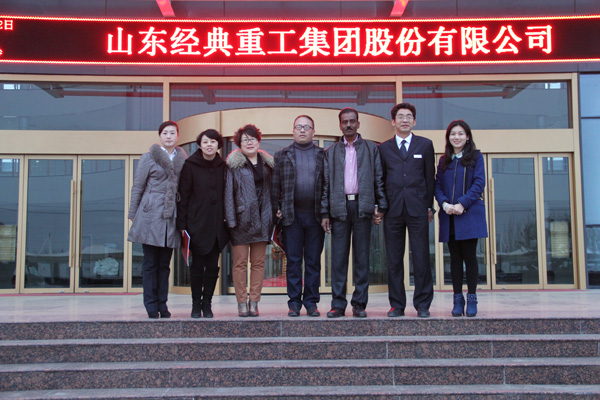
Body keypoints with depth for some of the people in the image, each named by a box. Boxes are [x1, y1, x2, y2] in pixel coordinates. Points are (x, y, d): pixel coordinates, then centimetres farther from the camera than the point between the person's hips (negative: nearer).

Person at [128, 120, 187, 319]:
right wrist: (133, 215, 3)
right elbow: (137, 187, 4)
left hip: (171, 216, 3)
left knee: (165, 263, 7)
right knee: (150, 262, 0)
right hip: (151, 215, -3)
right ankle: (151, 306, 6)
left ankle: (162, 304, 13)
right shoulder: (148, 157, 3)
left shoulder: (183, 159, 11)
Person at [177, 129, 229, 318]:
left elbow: (226, 194, 12)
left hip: (217, 223, 3)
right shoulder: (190, 165, -1)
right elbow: (183, 195, -2)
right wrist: (182, 223, -6)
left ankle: (207, 303, 14)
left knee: (213, 265, 5)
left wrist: (227, 219, 5)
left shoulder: (222, 166, 8)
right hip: (197, 223, -3)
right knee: (197, 264, 2)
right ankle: (196, 305, 11)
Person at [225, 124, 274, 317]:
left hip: (262, 219, 4)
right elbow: (228, 193, -3)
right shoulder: (234, 165, 1)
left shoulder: (267, 163, 13)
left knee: (258, 262, 5)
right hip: (242, 218, -4)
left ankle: (254, 302, 11)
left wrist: (273, 214, 5)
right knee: (240, 262, 0)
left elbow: (272, 190, 14)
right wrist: (231, 219, -10)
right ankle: (242, 302, 6)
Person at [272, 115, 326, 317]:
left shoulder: (322, 155, 9)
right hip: (291, 215, 0)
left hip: (315, 215, 0)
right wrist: (276, 208, 0)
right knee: (293, 261, 3)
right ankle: (294, 302, 10)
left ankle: (311, 302, 12)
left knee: (313, 261, 4)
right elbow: (275, 184, 9)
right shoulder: (282, 155, 10)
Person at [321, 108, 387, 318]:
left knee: (362, 257, 2)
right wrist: (325, 213, 2)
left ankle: (359, 304, 8)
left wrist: (380, 207, -2)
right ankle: (338, 304, 5)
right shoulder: (331, 152, 13)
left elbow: (379, 179, 8)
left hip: (362, 206, -1)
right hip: (339, 208, 1)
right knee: (338, 257, 0)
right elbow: (326, 184, 9)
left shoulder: (371, 149, 11)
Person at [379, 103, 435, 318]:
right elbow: (380, 179, 12)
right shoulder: (384, 148, 11)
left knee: (421, 258, -1)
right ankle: (397, 305, 11)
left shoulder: (425, 145, 10)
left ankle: (422, 304, 7)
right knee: (394, 260, 3)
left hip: (417, 209, -1)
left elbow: (430, 177, 9)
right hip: (393, 210, 1)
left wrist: (429, 206, 4)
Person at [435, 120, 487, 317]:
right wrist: (444, 204, -11)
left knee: (470, 257, -2)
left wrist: (462, 204, -15)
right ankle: (458, 299, 9)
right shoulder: (444, 161, 14)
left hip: (469, 214, -3)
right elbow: (438, 185, 9)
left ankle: (472, 299, 5)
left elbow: (479, 183, -5)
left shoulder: (476, 157, 5)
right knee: (455, 258, 5)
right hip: (449, 216, 3)